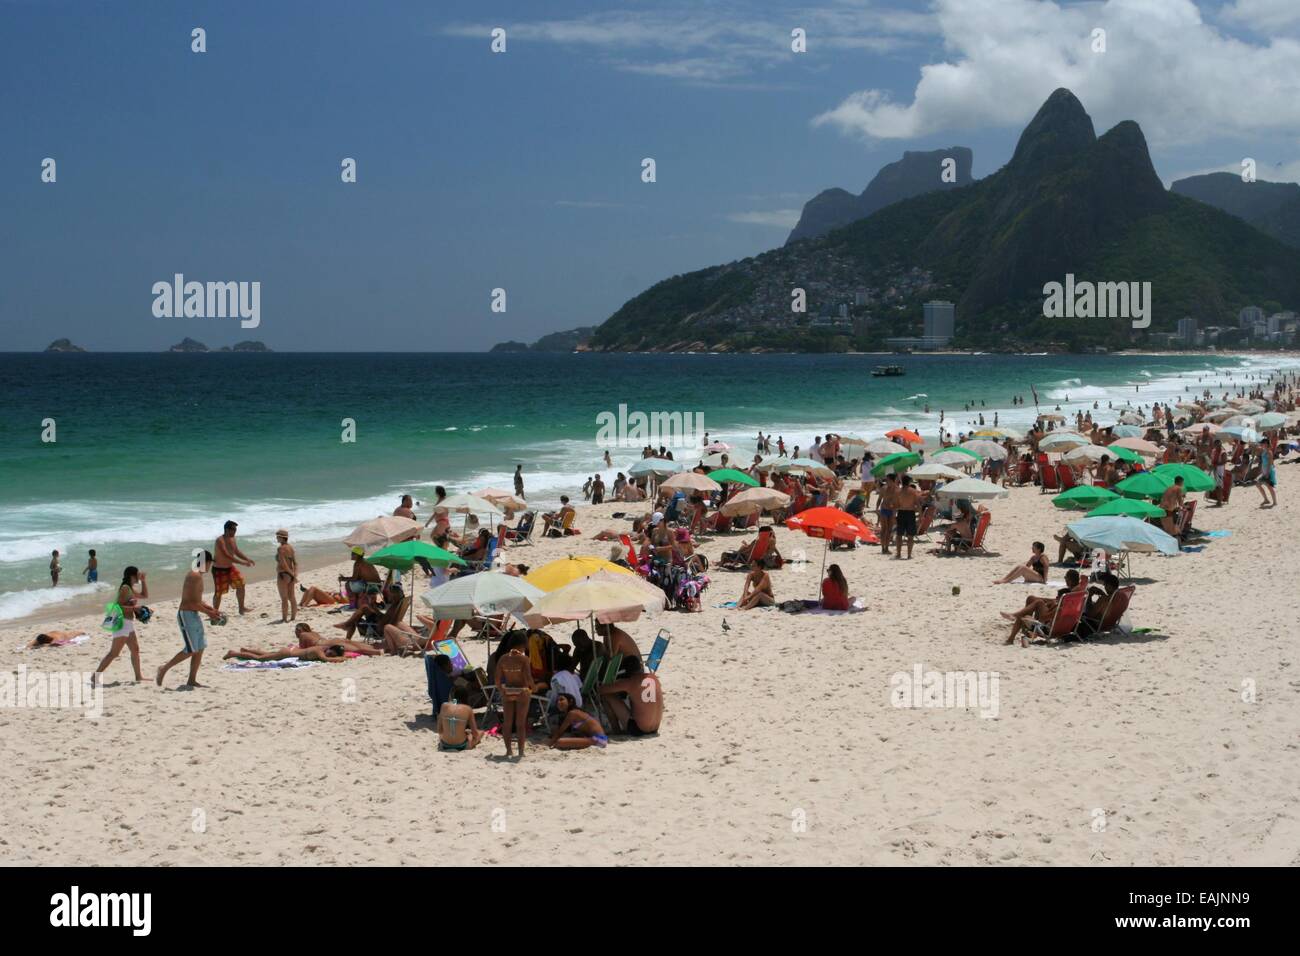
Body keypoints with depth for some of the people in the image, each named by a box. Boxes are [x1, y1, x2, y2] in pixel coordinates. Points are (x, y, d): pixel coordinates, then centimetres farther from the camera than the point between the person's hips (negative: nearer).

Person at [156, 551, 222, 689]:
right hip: (186, 615, -10)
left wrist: (211, 610, 10)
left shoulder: (197, 575, 14)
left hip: (193, 615, 10)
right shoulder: (195, 576, -18)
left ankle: (192, 680, 12)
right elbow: (192, 603, -22)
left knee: (200, 648, 8)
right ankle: (164, 669, 2)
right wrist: (209, 612, -13)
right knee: (191, 650, -9)